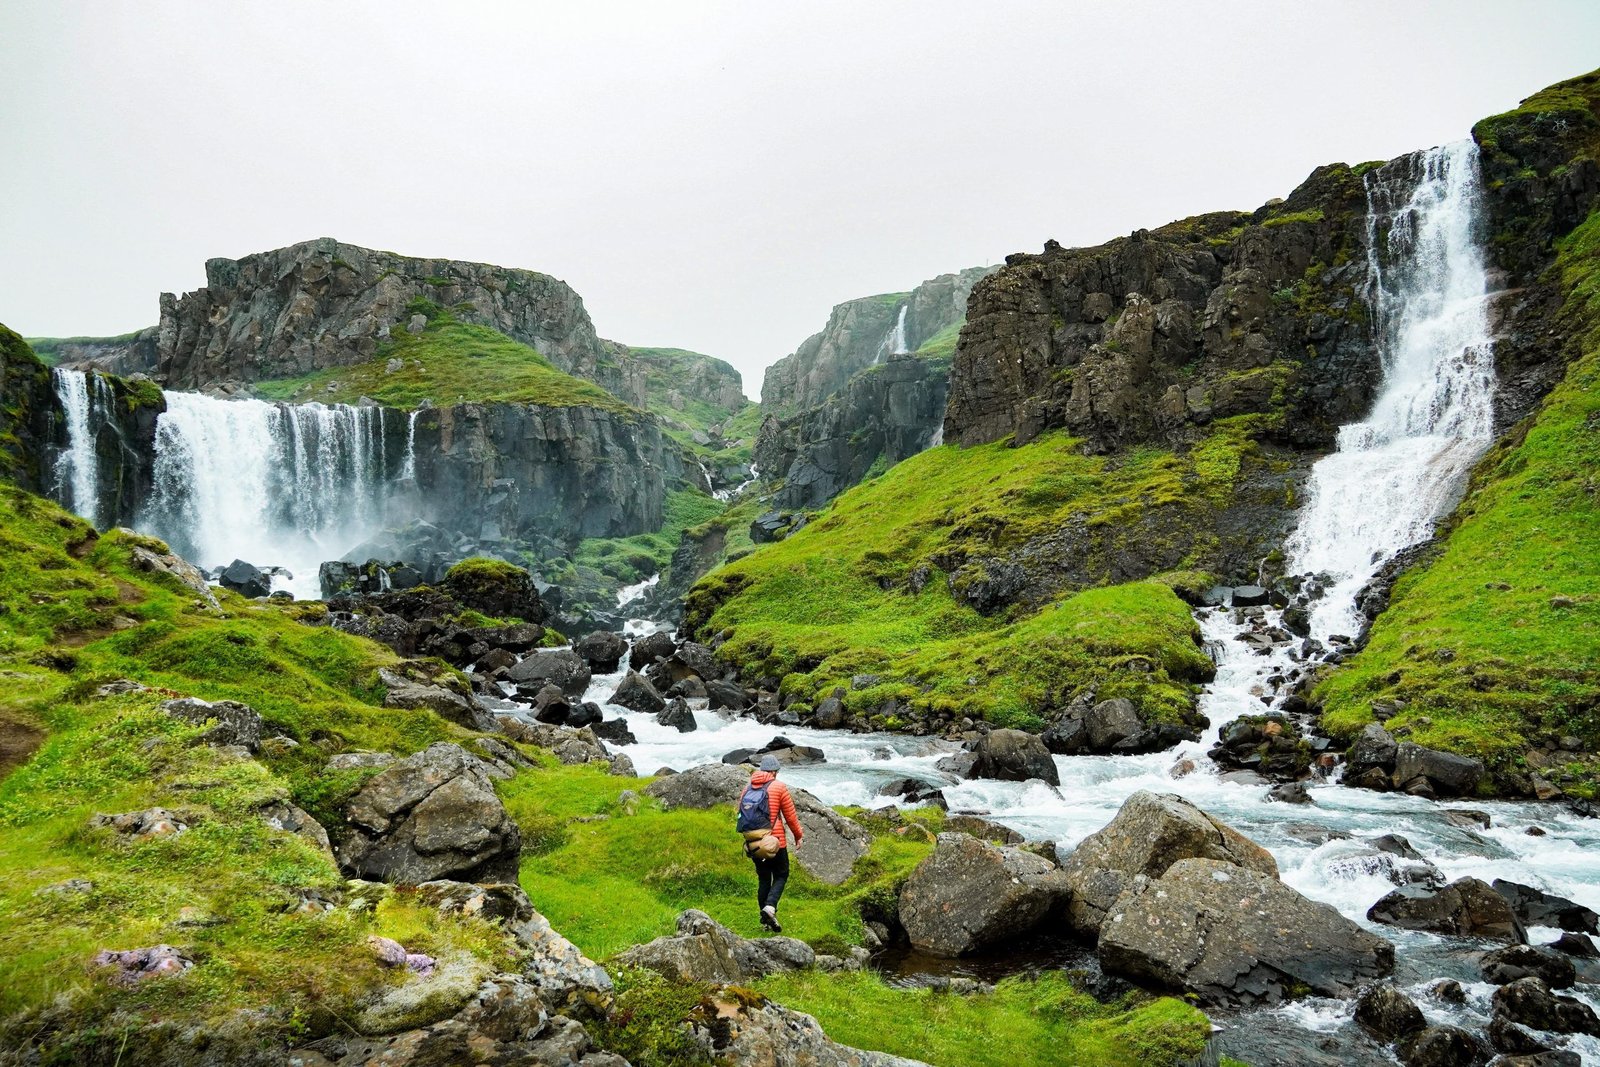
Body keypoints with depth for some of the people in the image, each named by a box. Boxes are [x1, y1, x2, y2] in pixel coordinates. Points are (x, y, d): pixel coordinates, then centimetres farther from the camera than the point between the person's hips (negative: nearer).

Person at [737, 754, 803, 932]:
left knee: (763, 879, 16)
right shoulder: (779, 787, -5)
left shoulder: (747, 789, 9)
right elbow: (791, 816, -1)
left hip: (753, 844, 5)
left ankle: (765, 921, 16)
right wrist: (798, 835, 13)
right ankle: (770, 907, -12)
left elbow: (741, 815, 13)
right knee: (781, 876, 11)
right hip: (775, 842, -4)